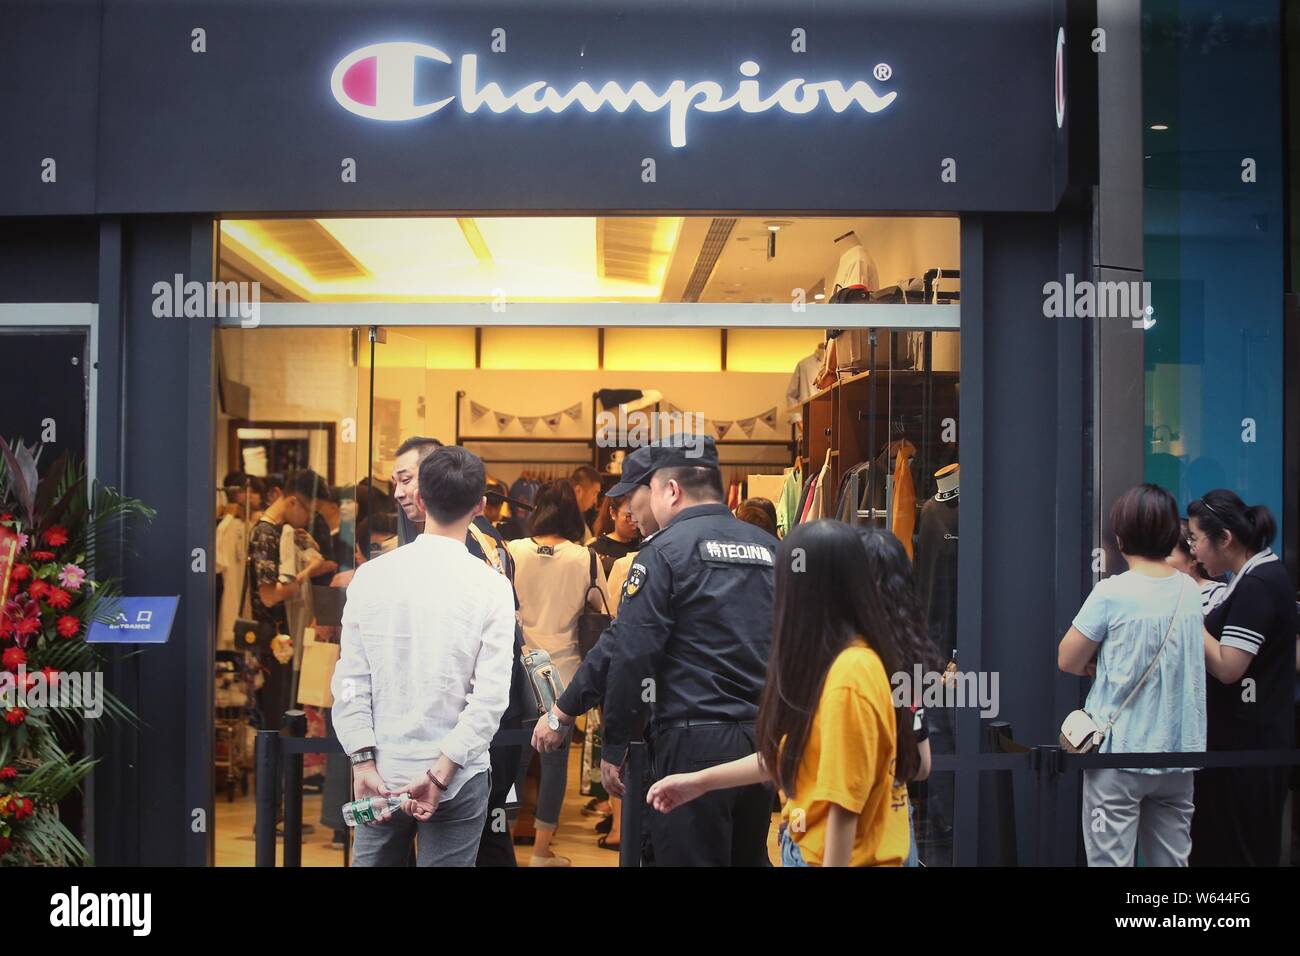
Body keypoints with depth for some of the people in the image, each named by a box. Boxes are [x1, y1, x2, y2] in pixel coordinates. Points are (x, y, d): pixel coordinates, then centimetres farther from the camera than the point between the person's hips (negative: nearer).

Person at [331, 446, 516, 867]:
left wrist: (363, 763, -2)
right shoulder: (490, 586, -9)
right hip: (457, 776, -2)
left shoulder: (370, 575, -3)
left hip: (381, 772, 2)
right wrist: (441, 773, -12)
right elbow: (491, 696, -14)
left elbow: (350, 680, -4)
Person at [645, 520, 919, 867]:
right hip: (811, 847, 8)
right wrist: (701, 781, 17)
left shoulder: (849, 675, -23)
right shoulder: (833, 662, 6)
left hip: (833, 855, -8)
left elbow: (845, 804, -23)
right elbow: (790, 755, 14)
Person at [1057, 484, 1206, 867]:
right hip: (1179, 751, 6)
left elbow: (1068, 660, -8)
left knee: (1110, 861, 2)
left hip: (1120, 753, -5)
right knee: (1171, 860, 13)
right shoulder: (1191, 590, 3)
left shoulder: (1112, 593, -14)